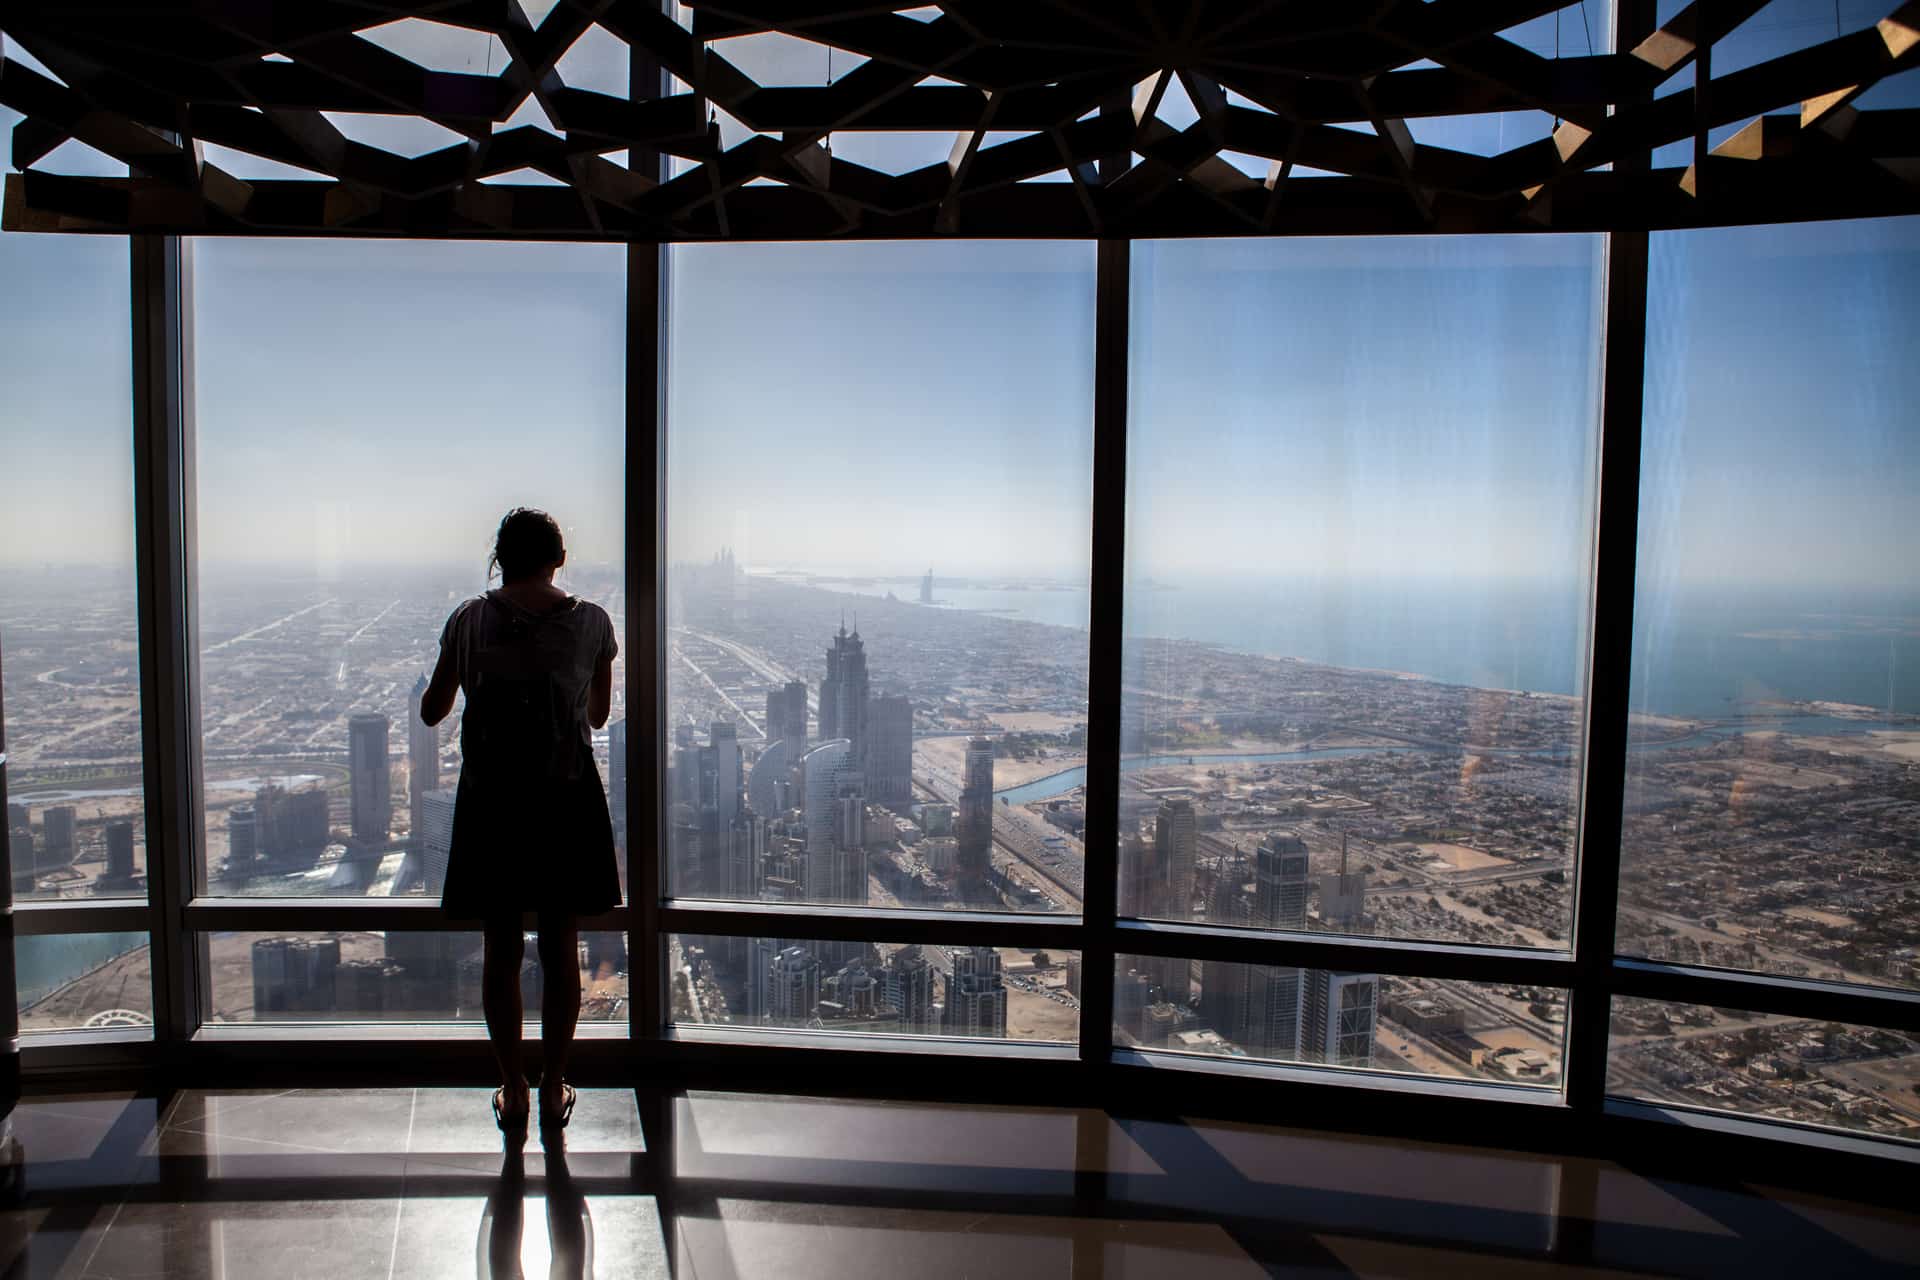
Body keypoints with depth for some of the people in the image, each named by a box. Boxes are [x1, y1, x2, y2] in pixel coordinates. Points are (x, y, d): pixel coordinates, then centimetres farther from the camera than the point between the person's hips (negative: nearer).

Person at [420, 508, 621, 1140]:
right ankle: (554, 1091, 21)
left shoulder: (470, 620, -3)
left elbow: (431, 711, 6)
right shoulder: (591, 621, -4)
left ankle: (514, 1093, 21)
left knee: (501, 950, 12)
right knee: (561, 949, 11)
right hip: (568, 797, 0)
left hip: (492, 798, 0)